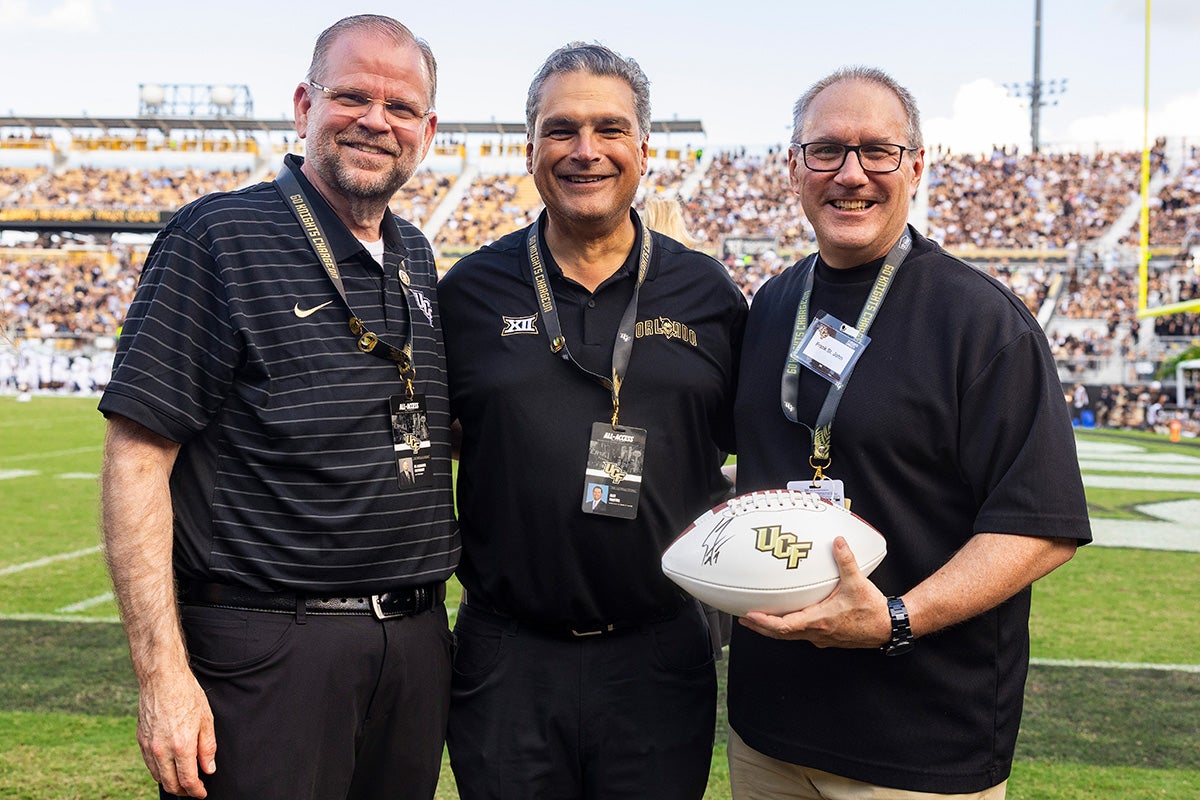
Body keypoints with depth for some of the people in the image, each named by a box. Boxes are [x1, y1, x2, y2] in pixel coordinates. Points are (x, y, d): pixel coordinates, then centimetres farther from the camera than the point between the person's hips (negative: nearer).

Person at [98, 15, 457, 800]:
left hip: (418, 642, 6)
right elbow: (136, 461, -13)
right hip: (267, 648, -6)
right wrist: (163, 672, -18)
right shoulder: (217, 236, -9)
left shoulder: (416, 258, 10)